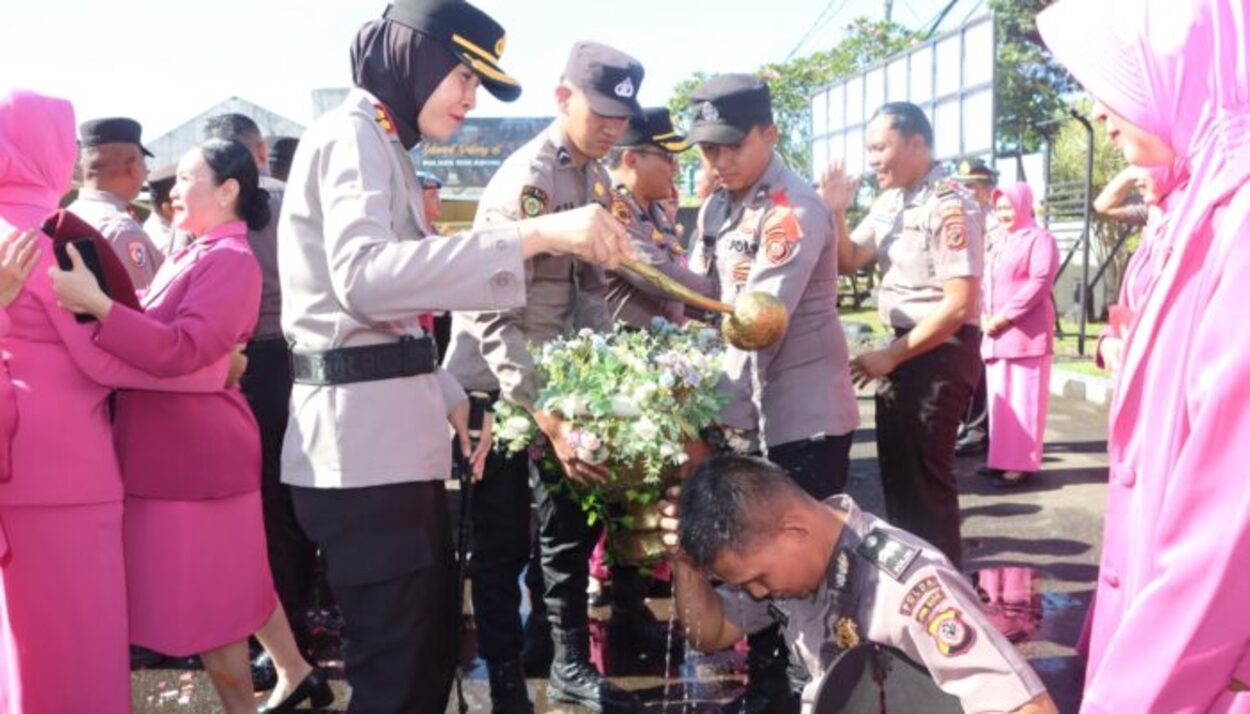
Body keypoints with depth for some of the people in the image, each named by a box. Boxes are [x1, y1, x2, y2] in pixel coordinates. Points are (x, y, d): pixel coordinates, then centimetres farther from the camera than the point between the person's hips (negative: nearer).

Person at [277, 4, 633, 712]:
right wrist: (535, 235, -36)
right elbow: (363, 277, -31)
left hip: (396, 430, 10)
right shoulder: (353, 135, -11)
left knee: (433, 643, 18)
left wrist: (451, 397, 15)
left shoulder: (384, 145, 21)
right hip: (363, 434, -10)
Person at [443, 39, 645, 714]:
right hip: (495, 381, -8)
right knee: (502, 543, 1)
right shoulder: (526, 179, -22)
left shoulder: (597, 180, 4)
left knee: (570, 525, 15)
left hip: (555, 376, 8)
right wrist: (550, 423, -33)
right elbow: (495, 317, -27)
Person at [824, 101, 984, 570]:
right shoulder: (888, 202, 7)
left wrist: (890, 356, -18)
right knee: (896, 467, 16)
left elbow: (959, 305, -22)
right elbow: (848, 263, 14)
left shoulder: (950, 206, -18)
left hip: (941, 350, -8)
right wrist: (835, 214, -4)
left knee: (924, 472, -1)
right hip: (901, 347, 8)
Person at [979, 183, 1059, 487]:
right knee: (1000, 399, 8)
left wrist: (1006, 316, -17)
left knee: (1022, 399, -7)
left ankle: (1021, 463, -6)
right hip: (997, 334, 8)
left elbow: (1040, 282, -15)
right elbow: (986, 284, 20)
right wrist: (986, 316, 1)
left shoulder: (1039, 239, -3)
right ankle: (1002, 459, 13)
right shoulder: (999, 245, 23)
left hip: (1026, 332, -8)